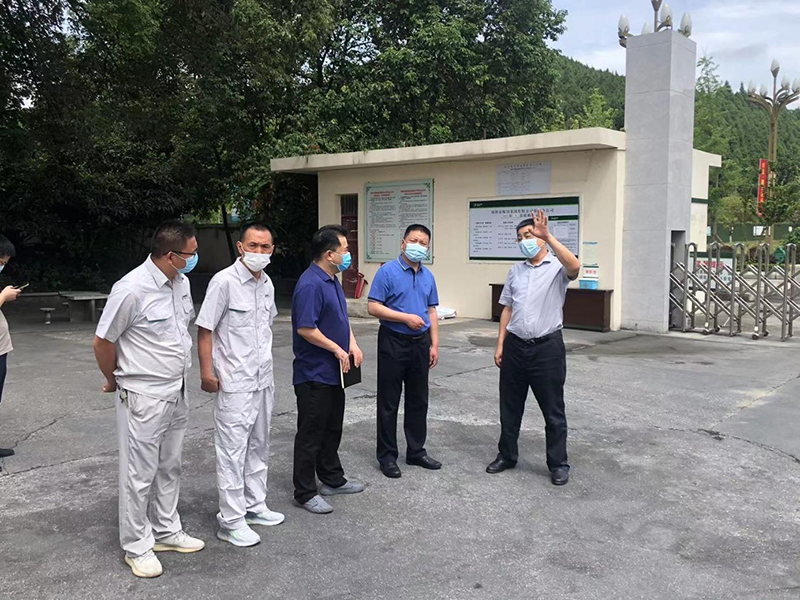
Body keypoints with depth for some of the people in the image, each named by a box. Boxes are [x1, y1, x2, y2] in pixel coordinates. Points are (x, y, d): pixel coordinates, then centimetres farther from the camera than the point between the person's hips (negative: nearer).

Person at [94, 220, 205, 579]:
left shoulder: (181, 283, 3)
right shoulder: (132, 289, -22)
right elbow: (102, 342, -12)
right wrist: (115, 381, 3)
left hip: (176, 393, 8)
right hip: (143, 398, -8)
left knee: (170, 468, 19)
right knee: (139, 474, 5)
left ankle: (166, 532, 35)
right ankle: (136, 547, 21)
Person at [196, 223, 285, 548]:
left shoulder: (267, 283, 7)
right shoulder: (224, 281, -15)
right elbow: (205, 329, -14)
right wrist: (206, 371, -19)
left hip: (263, 379, 8)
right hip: (234, 383, -8)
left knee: (258, 445, 17)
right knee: (233, 449, -2)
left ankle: (255, 505, 31)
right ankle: (231, 521, 8)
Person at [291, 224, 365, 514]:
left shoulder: (332, 281, 11)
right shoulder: (310, 285, -21)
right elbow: (305, 329, -26)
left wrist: (352, 344, 5)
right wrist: (337, 349, -17)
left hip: (334, 372, 10)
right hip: (314, 374, -10)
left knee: (332, 429, 20)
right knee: (311, 434, 1)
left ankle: (333, 479, 33)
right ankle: (305, 493, 12)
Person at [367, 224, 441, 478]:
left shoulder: (428, 276, 9)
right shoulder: (387, 271, -8)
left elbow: (432, 312, 12)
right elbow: (373, 307, -13)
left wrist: (434, 345, 7)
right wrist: (406, 317, -18)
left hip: (420, 343, 6)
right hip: (393, 342, -5)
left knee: (418, 400, 13)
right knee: (389, 402, 3)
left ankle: (416, 451, 26)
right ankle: (387, 455, 14)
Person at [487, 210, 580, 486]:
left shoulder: (557, 268, -5)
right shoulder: (516, 271, 11)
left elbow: (574, 267, -31)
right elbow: (507, 309, 13)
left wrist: (548, 236, -33)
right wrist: (500, 344, 8)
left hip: (547, 347, -5)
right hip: (515, 346, 5)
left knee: (553, 411, 5)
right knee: (510, 407, 14)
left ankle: (558, 464, 18)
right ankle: (507, 455, 30)